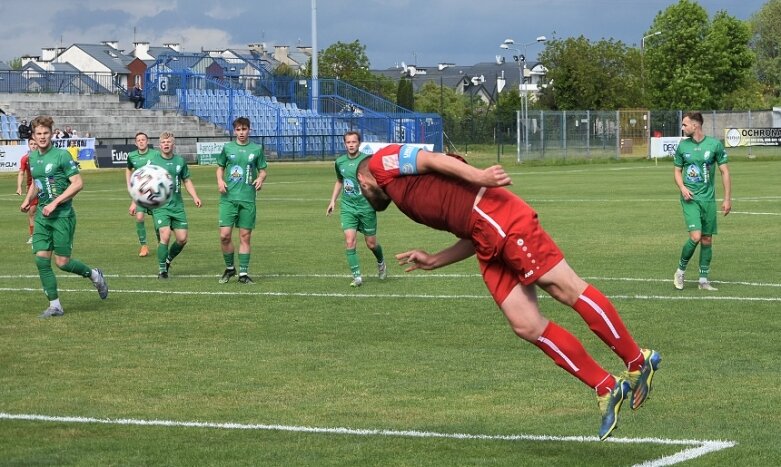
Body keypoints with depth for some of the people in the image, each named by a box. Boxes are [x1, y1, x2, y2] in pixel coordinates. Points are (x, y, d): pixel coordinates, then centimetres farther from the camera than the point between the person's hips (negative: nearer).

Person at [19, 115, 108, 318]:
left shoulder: (61, 155, -11)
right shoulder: (33, 157, 10)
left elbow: (78, 183, -14)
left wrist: (55, 203, -19)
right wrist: (28, 199, 7)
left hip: (63, 215, -6)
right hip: (42, 216, 6)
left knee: (62, 262, -4)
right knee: (41, 260, -3)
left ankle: (94, 275, 25)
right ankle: (54, 305, 5)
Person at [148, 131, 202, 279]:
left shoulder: (180, 161, 8)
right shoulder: (153, 160, -2)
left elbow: (186, 180, 20)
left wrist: (195, 197, 7)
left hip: (177, 206, 4)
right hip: (160, 206, -4)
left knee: (182, 239, 1)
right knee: (165, 236, -17)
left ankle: (168, 260, 29)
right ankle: (162, 270, -2)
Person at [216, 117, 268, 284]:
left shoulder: (256, 149, 5)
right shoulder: (227, 148, 6)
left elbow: (262, 170, 11)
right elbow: (220, 167, 16)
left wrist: (260, 179, -11)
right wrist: (220, 181, -3)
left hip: (248, 199, 0)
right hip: (228, 197, 0)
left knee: (245, 237, 2)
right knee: (224, 235, -8)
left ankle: (243, 273, 9)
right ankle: (229, 267, 13)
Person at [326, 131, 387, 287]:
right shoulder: (340, 162, 5)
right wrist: (333, 200, 18)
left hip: (366, 206, -3)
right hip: (347, 207, 3)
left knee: (371, 243, 8)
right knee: (349, 241, -14)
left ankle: (381, 263, 40)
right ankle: (356, 277, -10)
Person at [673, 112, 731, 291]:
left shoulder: (714, 144, -3)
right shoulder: (682, 146, 3)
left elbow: (724, 172, 2)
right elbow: (677, 170, 14)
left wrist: (727, 199, -2)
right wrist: (682, 187, -6)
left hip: (708, 198, 1)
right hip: (690, 198, -1)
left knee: (707, 239, 5)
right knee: (695, 236, -16)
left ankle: (703, 279, 14)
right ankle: (680, 270, 4)